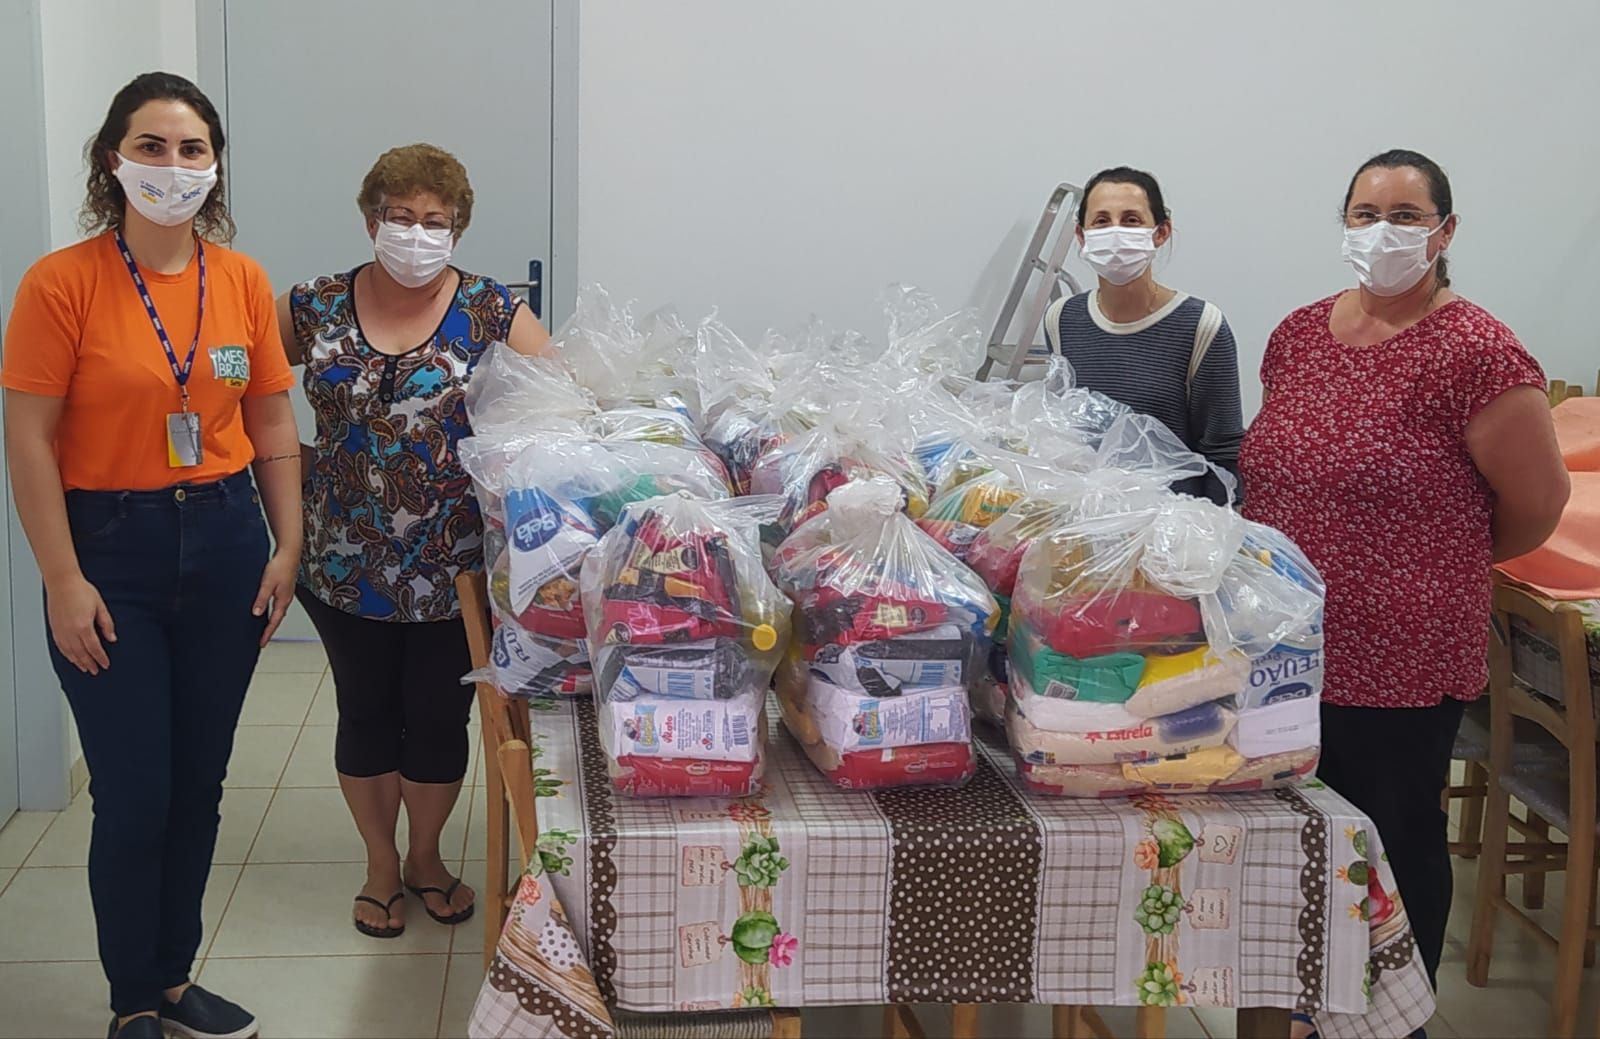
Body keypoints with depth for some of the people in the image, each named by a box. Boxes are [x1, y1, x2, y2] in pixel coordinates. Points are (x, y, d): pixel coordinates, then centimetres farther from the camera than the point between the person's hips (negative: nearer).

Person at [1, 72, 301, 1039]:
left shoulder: (244, 280, 2)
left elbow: (273, 425, 9)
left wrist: (288, 545, 4)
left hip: (224, 543, 4)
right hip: (111, 548, -4)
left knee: (199, 784, 13)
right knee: (133, 797, 1)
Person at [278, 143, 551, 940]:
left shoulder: (493, 314, -4)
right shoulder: (315, 308, -1)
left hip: (454, 568, -1)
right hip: (346, 566, 1)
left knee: (439, 717, 11)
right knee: (365, 714, 13)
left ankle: (426, 856, 35)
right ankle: (380, 863, 33)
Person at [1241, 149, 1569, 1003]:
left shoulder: (1475, 353, -15)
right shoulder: (1298, 334, 6)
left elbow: (1538, 503, -9)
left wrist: (1445, 561, 4)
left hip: (1399, 661, -6)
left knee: (1398, 840, 10)